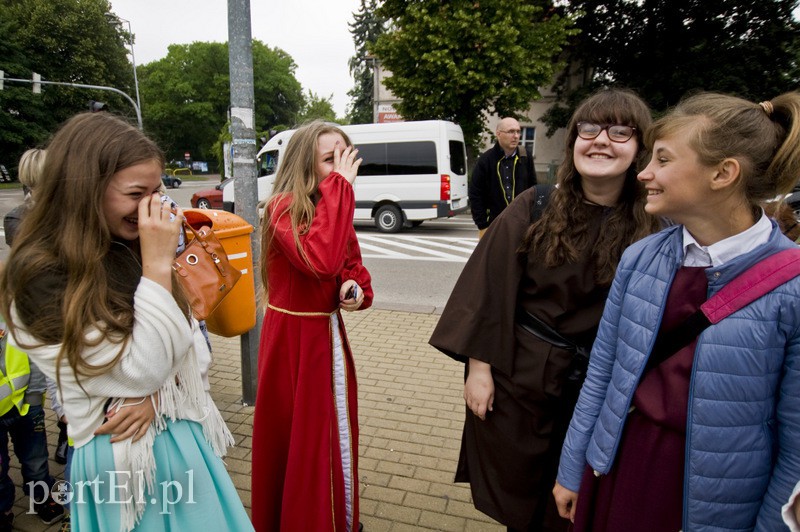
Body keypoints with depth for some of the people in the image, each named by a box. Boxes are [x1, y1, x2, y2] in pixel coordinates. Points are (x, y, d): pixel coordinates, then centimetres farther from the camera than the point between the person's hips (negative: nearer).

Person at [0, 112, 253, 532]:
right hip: (124, 456, -6)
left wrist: (157, 391, -15)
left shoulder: (130, 252, 1)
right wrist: (158, 264, -25)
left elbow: (193, 343, 4)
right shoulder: (41, 278, -19)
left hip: (186, 437, 6)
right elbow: (140, 372, -23)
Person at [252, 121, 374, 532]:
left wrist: (358, 289, -10)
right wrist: (340, 186, -30)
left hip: (329, 333, 8)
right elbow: (321, 262, -37)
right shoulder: (283, 207, -19)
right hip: (293, 337, -7)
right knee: (296, 437, 9)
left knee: (334, 429, 21)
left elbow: (353, 265, 14)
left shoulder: (336, 208, 5)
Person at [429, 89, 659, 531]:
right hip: (517, 374, -1)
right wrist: (478, 367, -11)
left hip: (597, 384, 1)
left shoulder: (653, 228, -7)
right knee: (514, 492, 18)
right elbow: (489, 289, -10)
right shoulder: (534, 209, -11)